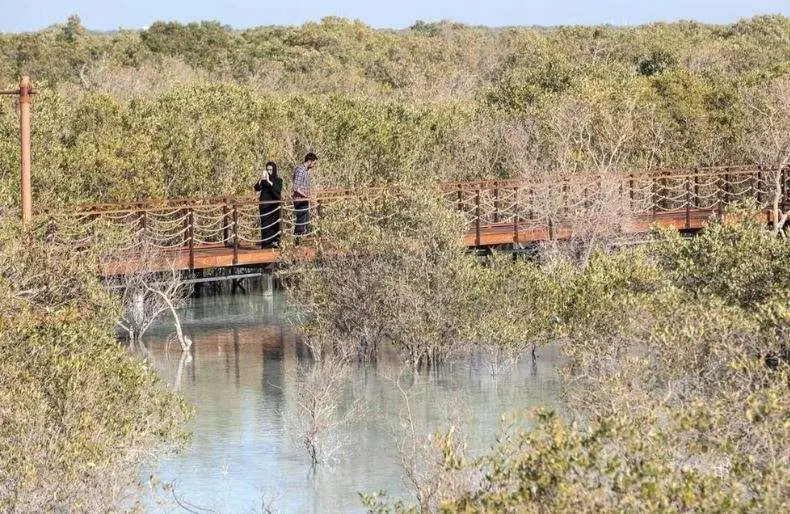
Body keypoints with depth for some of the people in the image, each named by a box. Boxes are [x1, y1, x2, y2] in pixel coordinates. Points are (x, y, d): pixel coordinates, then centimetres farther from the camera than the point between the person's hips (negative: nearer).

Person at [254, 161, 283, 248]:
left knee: (274, 224, -4)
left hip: (274, 206, -2)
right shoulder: (263, 180, 8)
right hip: (264, 206, 2)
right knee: (265, 225, -3)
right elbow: (257, 188, -6)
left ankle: (275, 242, 0)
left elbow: (278, 190, -16)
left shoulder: (278, 180, 2)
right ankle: (266, 243, -4)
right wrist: (261, 179, -20)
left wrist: (269, 181, -20)